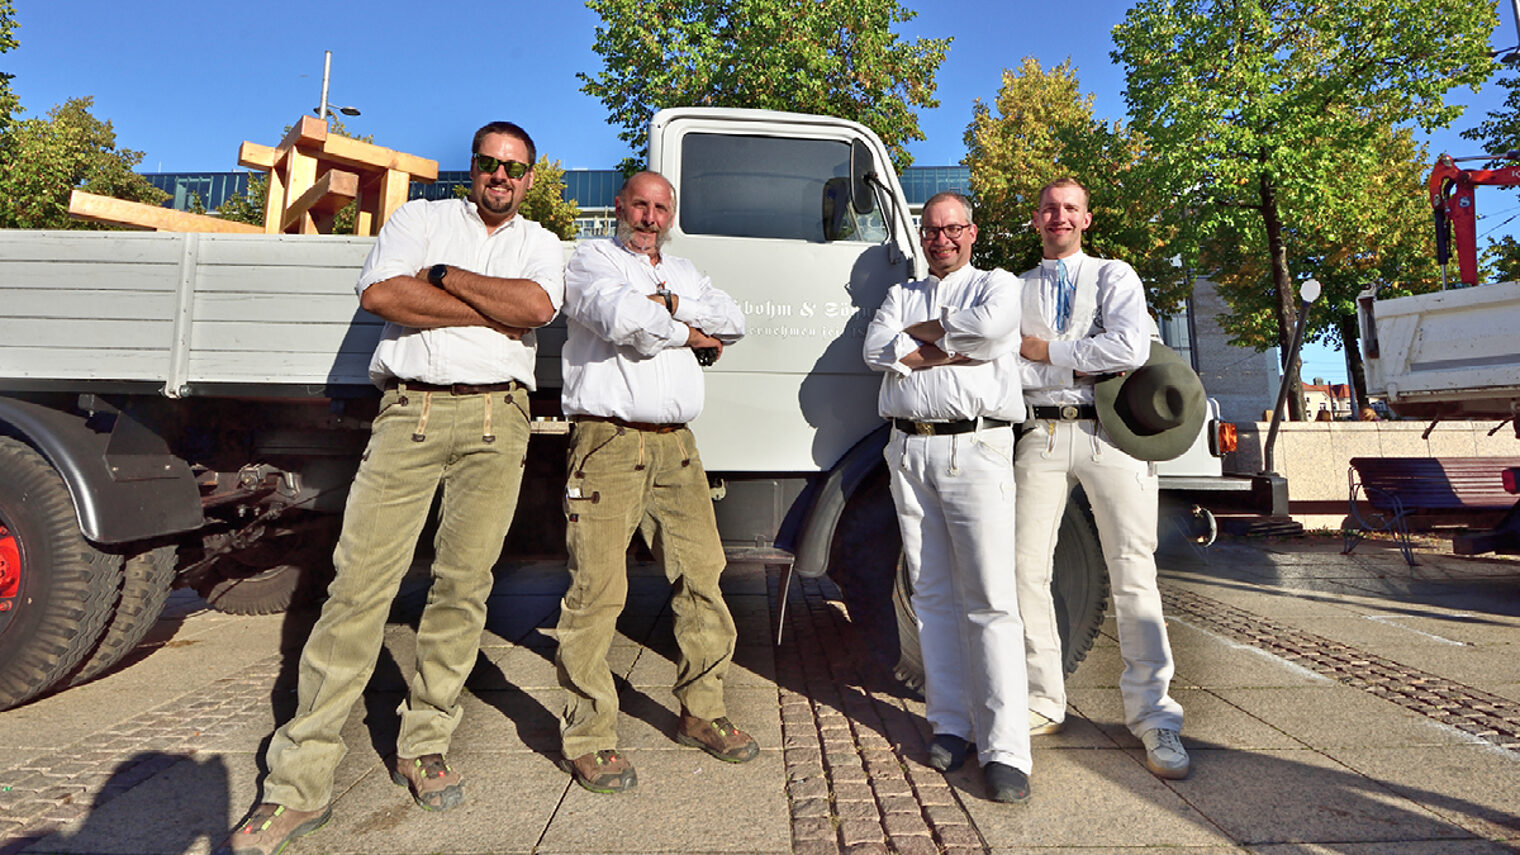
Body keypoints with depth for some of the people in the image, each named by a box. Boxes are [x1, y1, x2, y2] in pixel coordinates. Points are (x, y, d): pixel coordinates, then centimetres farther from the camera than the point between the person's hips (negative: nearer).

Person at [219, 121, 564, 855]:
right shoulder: (420, 217, 17)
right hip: (408, 410, -1)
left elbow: (536, 306, -5)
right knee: (360, 580, -5)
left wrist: (444, 276, 0)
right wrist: (491, 311, -4)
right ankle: (298, 786, 3)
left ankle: (423, 748, 17)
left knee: (463, 582, 1)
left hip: (496, 417, 1)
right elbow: (379, 294, -3)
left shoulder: (539, 243, 18)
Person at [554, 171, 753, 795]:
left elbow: (733, 321, 8)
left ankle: (701, 712, 22)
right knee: (598, 590, -5)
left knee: (702, 577, 5)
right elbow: (621, 317, -14)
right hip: (608, 441, -5)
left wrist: (667, 304, -3)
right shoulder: (591, 259, 7)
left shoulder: (683, 273, 25)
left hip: (675, 445, 6)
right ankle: (588, 736, 8)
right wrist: (693, 333, -1)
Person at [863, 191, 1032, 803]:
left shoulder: (997, 284, 12)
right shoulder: (902, 296, 21)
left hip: (974, 448, -4)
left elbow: (990, 324, -12)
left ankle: (1004, 750, -4)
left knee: (990, 600, -8)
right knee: (933, 596, 6)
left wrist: (921, 333, 1)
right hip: (909, 450, 4)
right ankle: (950, 725, 16)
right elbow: (876, 349, 1)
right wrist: (952, 350, -7)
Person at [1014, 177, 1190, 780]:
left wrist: (1044, 350, -4)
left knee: (1133, 572, -4)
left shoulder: (1115, 276, 12)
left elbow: (1131, 348, -7)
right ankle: (1043, 703, 14)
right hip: (1043, 433, 2)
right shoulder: (1016, 289, 17)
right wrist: (1077, 367, -8)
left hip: (1110, 434, -2)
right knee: (1027, 569, 0)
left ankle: (1153, 717, 7)